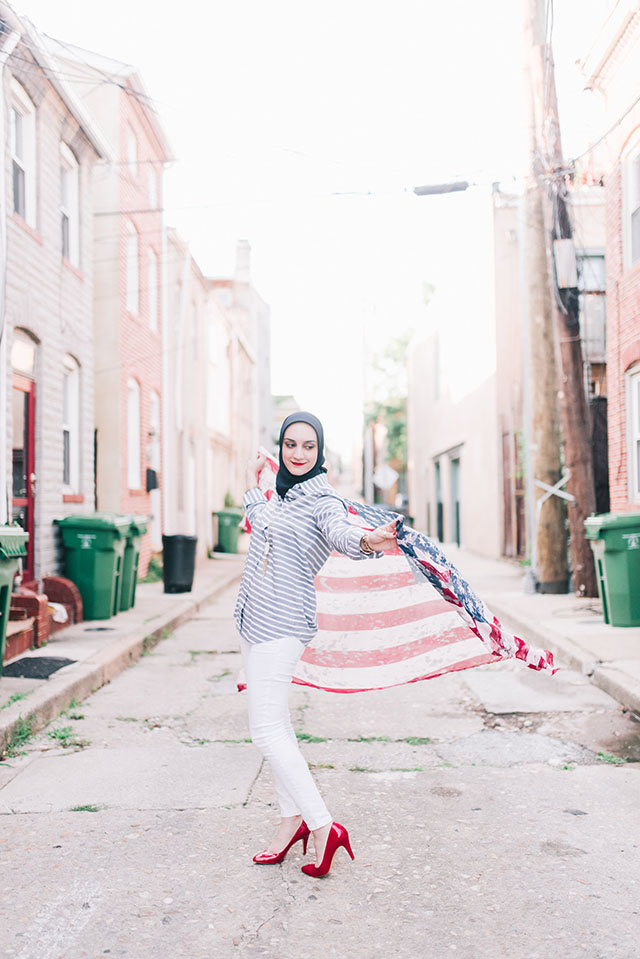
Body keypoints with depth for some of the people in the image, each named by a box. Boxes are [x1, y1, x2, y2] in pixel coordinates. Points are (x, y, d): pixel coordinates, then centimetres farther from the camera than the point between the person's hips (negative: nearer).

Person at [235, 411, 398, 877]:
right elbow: (258, 522, 34)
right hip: (257, 621, 9)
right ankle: (293, 818, 24)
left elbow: (342, 533, -33)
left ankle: (324, 827, -5)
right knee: (275, 725, 13)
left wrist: (368, 540, -55)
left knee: (268, 730, -11)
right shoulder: (282, 493, 13)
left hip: (282, 626, -9)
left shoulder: (323, 499, -12)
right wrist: (252, 478, 41)